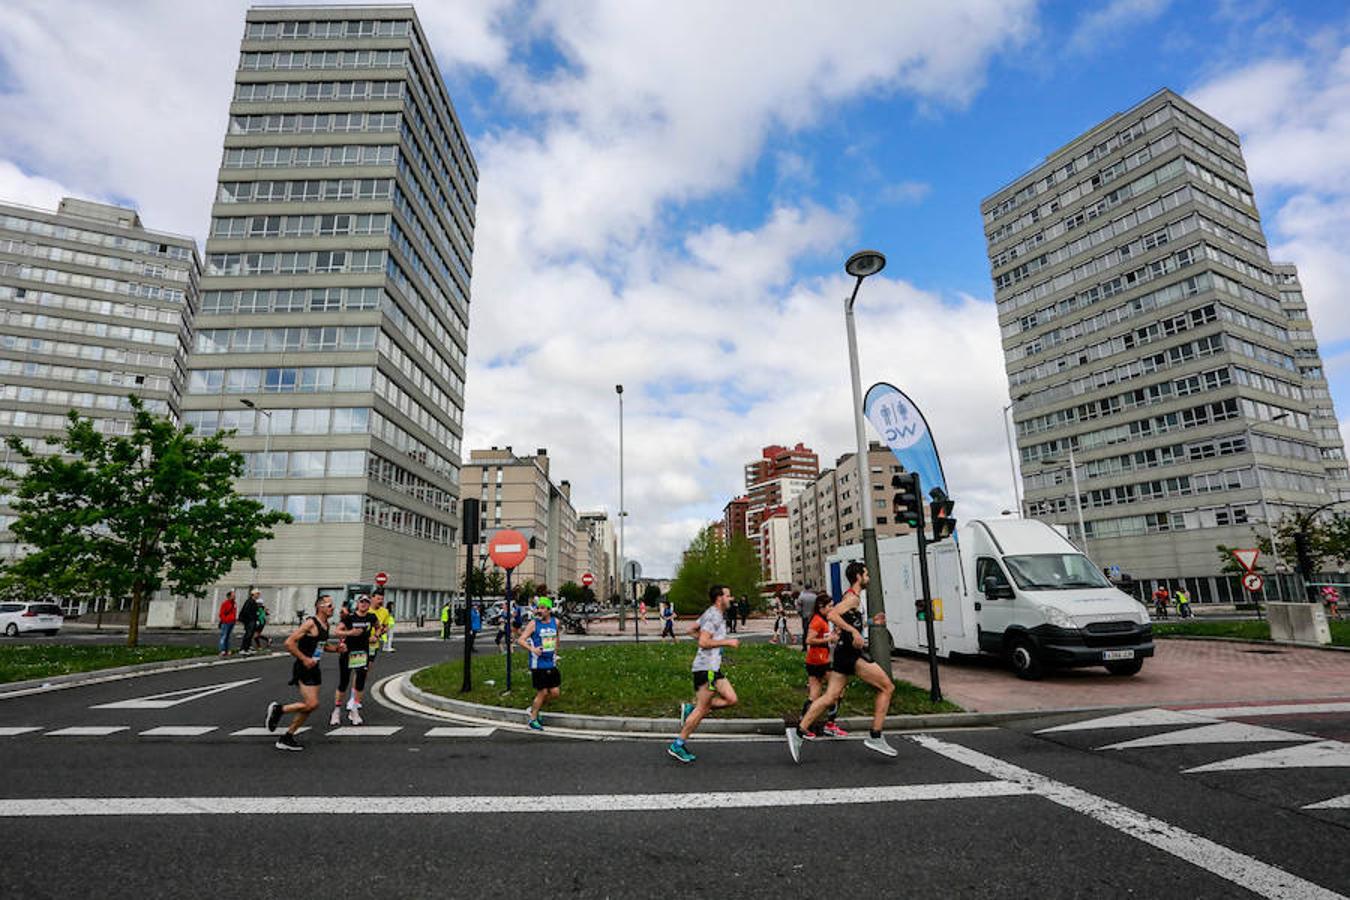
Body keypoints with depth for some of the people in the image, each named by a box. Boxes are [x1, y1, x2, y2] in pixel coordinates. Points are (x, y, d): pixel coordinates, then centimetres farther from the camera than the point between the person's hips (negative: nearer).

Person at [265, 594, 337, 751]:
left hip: (313, 668, 9)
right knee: (312, 704, -14)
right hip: (303, 668, -9)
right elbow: (289, 643, -21)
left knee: (309, 706, 10)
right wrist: (304, 659, -21)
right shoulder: (310, 623, -17)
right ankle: (278, 709, 7)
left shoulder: (326, 625, 10)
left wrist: (336, 648, 10)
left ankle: (287, 738, 22)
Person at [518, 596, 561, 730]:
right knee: (542, 692, 0)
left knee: (555, 692, 5)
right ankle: (532, 719, 21)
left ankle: (535, 706, 30)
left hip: (551, 664, 5)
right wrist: (532, 649, -29)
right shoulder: (533, 623, -10)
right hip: (538, 665, -5)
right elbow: (520, 640, -14)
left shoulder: (555, 622, 5)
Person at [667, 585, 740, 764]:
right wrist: (727, 642, -17)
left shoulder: (714, 614, 15)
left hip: (713, 667, 10)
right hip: (706, 668, -10)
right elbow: (703, 642, -23)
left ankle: (690, 709, 10)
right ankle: (677, 745, 6)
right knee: (702, 708, -4)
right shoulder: (714, 616, -15)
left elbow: (692, 630, 23)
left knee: (731, 699, 5)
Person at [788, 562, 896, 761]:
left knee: (830, 697, 4)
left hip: (843, 651, 9)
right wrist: (854, 631, -29)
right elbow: (832, 615, -26)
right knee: (887, 687, 2)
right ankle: (875, 737, 3)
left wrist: (871, 623, 24)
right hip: (852, 652, -9)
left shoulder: (850, 597, 21)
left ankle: (799, 732, -1)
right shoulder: (853, 597, -11)